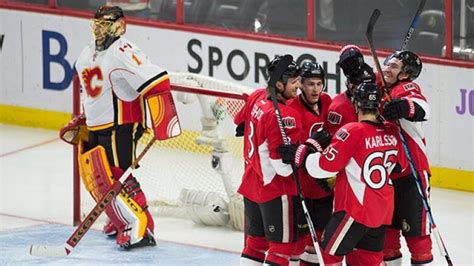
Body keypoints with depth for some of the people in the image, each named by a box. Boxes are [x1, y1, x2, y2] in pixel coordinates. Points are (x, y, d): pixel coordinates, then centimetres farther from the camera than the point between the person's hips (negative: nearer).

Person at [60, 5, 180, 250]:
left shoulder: (122, 51, -19)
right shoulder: (88, 53, 13)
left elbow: (155, 82, -27)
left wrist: (162, 120, -31)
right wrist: (82, 121, 26)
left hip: (120, 126, -10)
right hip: (97, 127, 10)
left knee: (115, 178, -15)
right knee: (94, 176, 13)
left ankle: (139, 228, -14)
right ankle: (121, 219, 26)